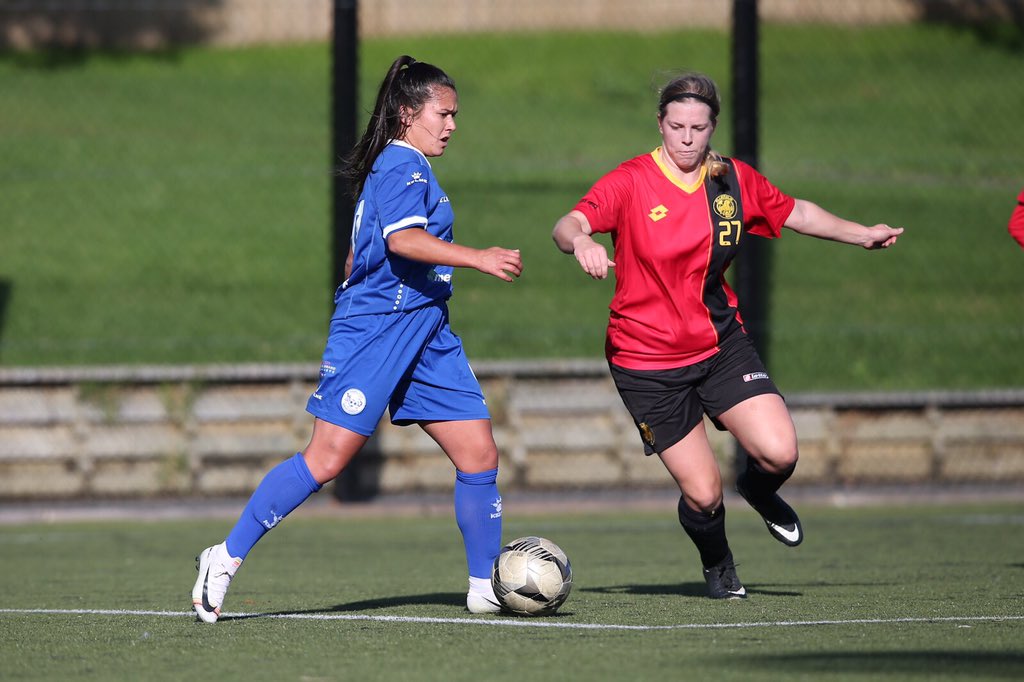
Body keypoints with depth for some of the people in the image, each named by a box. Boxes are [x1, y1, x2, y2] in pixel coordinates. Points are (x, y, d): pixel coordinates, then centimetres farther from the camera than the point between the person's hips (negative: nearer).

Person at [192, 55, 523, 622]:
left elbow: (357, 256, 28)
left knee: (479, 455, 2)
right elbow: (404, 239, -28)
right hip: (375, 330, -10)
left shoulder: (396, 167, 20)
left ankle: (486, 587, 10)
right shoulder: (402, 164, -10)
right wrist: (478, 258, -35)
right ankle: (227, 558, -3)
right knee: (327, 460, -11)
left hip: (424, 333, 10)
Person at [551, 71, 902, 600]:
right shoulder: (630, 183, -12)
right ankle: (717, 565, 30)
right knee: (702, 495, -6)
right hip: (646, 361, -3)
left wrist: (862, 235, 16)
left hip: (720, 343, 3)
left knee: (779, 453, -16)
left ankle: (759, 491, 23)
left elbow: (796, 213, 18)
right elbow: (567, 226, -26)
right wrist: (581, 242, -49)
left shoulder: (734, 180, 1)